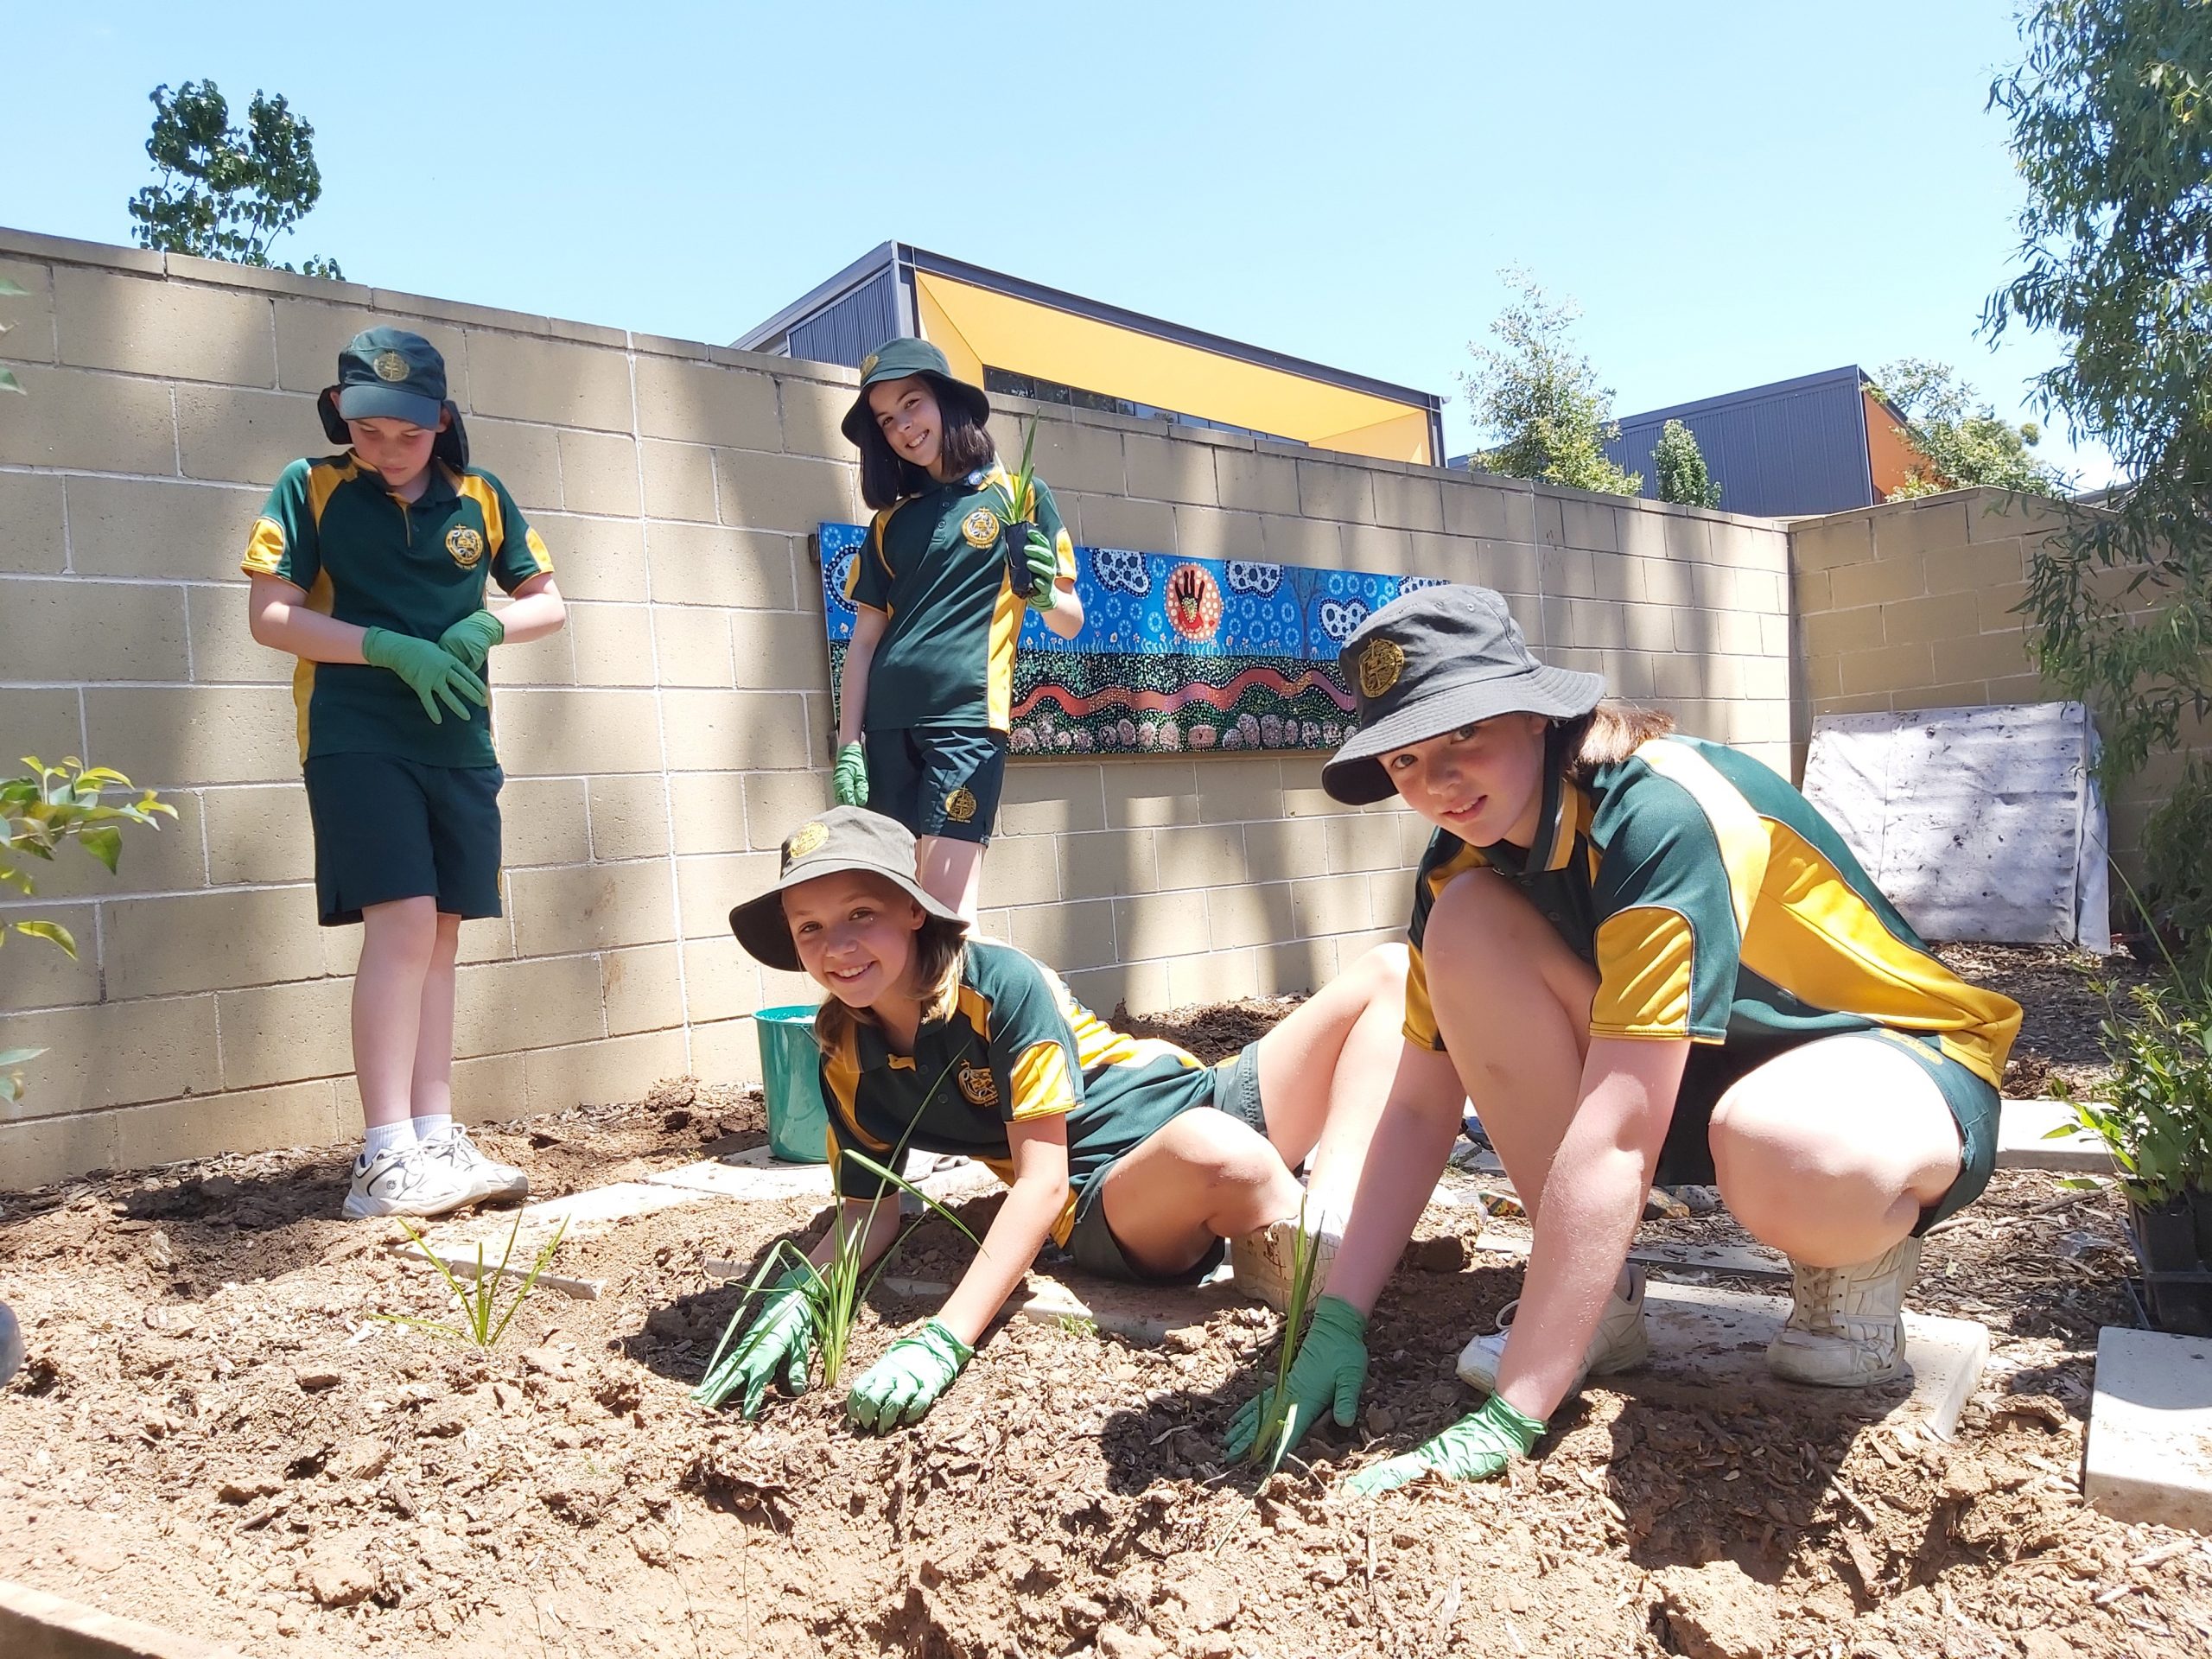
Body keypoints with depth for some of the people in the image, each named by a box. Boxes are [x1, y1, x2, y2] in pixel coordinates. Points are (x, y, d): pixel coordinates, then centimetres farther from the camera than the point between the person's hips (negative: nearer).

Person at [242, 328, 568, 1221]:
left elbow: (546, 601, 12)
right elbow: (270, 614, -4)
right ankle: (384, 1159, -11)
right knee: (402, 921, -16)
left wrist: (485, 626, -9)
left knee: (438, 934, 5)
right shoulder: (310, 488, 1)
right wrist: (395, 650, -15)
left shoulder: (479, 496, 8)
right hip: (355, 738, -4)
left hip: (459, 743, 4)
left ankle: (435, 1140, 11)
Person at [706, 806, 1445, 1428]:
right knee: (1207, 1148, -41)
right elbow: (870, 1212, 8)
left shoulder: (1001, 982, -17)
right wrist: (793, 1299, -15)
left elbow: (1042, 1180, -19)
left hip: (1210, 1102, 1)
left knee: (1391, 970, -18)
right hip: (1109, 1211, -1)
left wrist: (944, 1338, -28)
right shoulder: (849, 1064, -3)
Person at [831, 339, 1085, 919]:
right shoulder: (892, 521, 17)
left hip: (966, 717, -4)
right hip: (885, 724, 4)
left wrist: (1044, 594, -16)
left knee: (947, 914, -12)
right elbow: (864, 640, 13)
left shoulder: (1019, 495, 7)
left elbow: (1070, 621, 7)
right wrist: (848, 745, 4)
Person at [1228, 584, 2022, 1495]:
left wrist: (1509, 1418, -37)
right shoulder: (1464, 860, -8)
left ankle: (1860, 1255, -3)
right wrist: (1336, 1323, -16)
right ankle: (1595, 1297, -6)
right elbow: (1419, 1105, -7)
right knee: (1466, 925, -19)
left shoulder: (1662, 813, -31)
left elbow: (1614, 1134, -37)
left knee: (1784, 1154, -43)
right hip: (1697, 1071, 6)